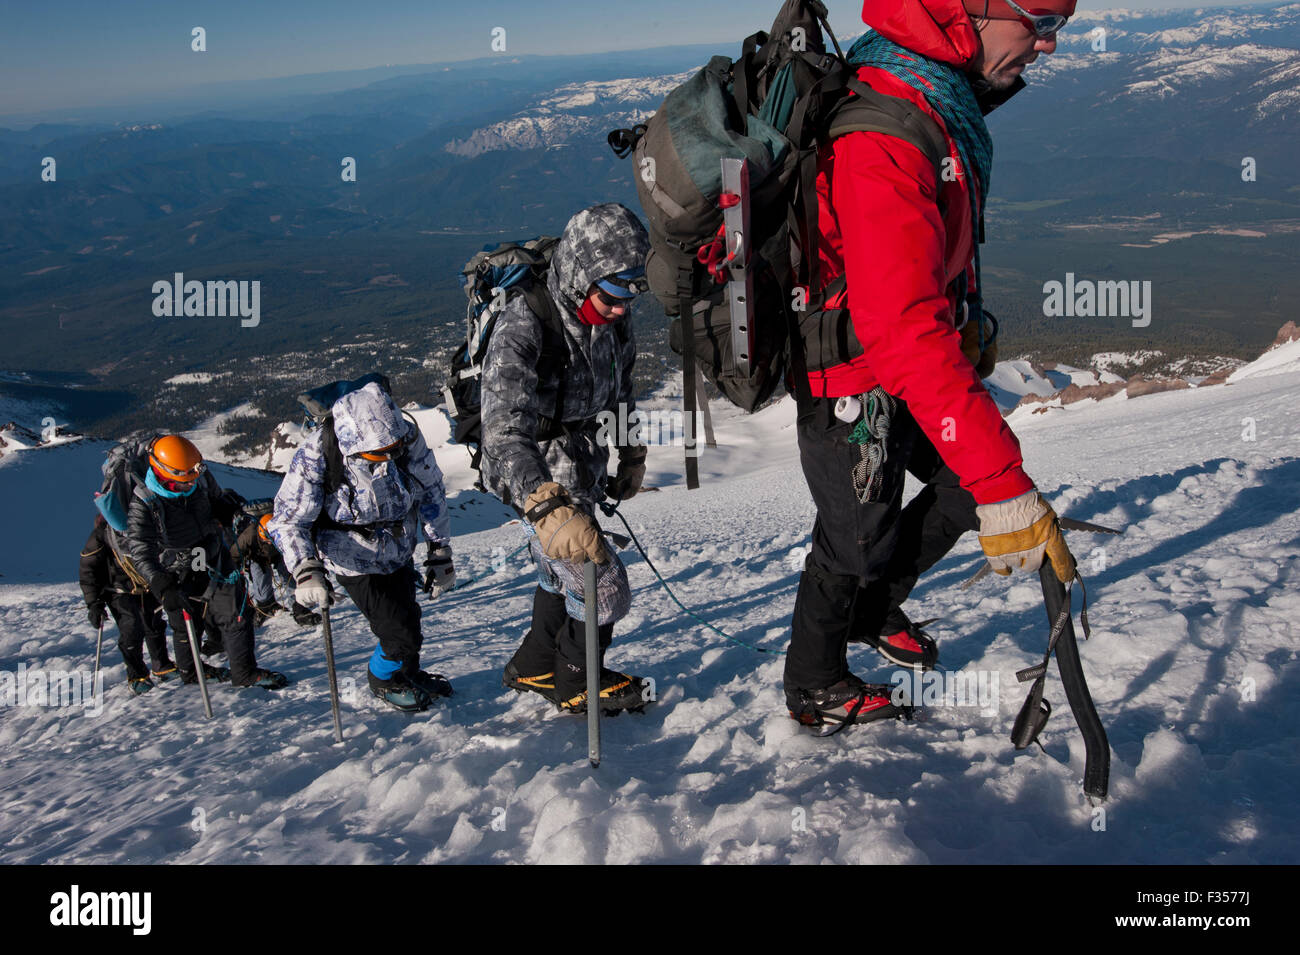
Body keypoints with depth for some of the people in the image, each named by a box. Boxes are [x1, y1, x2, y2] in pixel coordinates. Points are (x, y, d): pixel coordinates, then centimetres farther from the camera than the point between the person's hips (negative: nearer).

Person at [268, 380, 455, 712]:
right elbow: (287, 521, -22)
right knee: (401, 635, -7)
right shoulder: (314, 458, -31)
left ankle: (409, 673, 52)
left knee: (409, 620, 22)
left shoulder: (407, 439, -21)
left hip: (400, 554, 4)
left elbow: (432, 494, -5)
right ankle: (383, 679, 26)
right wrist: (306, 571, -37)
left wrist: (441, 553, -2)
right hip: (356, 563, -4)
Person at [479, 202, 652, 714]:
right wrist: (550, 511, -53)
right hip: (535, 481, -8)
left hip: (580, 476, 8)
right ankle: (577, 684, 21)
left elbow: (621, 390, 14)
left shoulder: (612, 320, -7)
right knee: (603, 585, -5)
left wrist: (632, 456, 20)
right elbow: (505, 434, -41)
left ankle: (534, 668, 46)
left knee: (562, 575, 24)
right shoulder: (523, 327, -32)